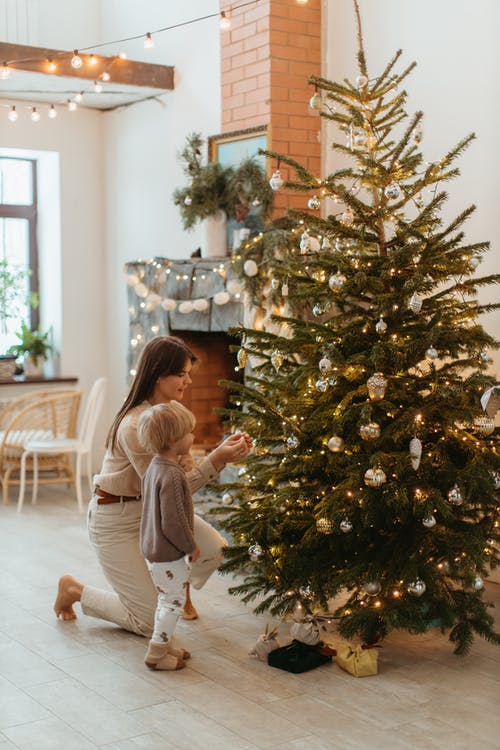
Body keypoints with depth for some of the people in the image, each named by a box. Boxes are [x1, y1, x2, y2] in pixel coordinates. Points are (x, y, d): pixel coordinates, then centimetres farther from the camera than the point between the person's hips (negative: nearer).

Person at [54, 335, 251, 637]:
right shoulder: (135, 425, -29)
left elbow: (187, 473, -2)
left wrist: (225, 453, -17)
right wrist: (216, 459, -30)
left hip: (153, 508, 8)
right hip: (116, 518, -8)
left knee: (215, 548, -13)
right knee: (152, 622, -6)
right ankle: (74, 590, 15)